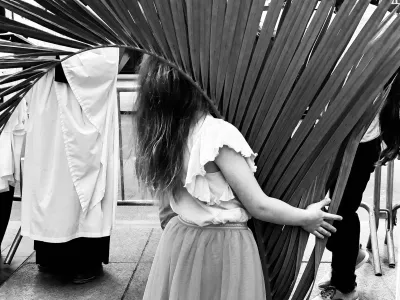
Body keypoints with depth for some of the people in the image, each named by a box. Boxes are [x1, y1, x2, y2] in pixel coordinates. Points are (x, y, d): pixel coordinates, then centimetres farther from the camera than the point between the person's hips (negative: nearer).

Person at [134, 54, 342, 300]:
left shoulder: (162, 135, -4)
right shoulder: (219, 134, -23)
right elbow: (259, 206, -17)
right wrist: (306, 218, -2)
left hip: (179, 238, 6)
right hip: (222, 247, -6)